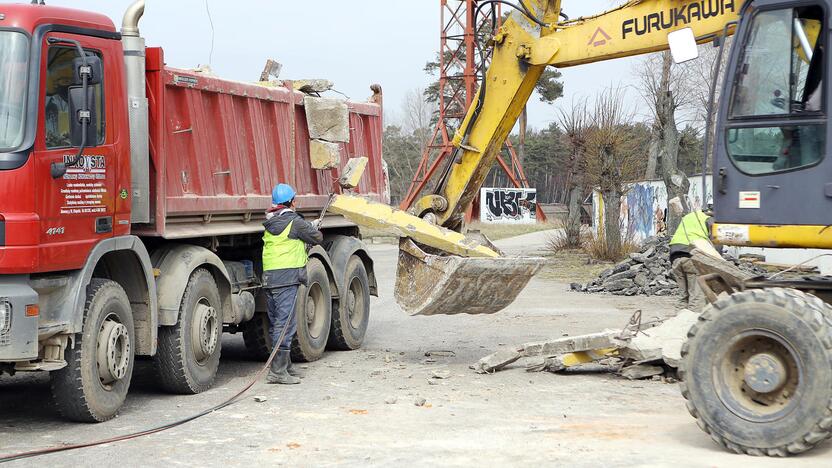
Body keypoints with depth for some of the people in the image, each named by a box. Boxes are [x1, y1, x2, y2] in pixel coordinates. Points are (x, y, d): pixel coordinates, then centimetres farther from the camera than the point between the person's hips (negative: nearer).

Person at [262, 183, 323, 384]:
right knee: (286, 323, -9)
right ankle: (277, 371, -12)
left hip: (269, 277, 8)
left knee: (276, 324, 14)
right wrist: (313, 227, 24)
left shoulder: (270, 223, 16)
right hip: (287, 276, -8)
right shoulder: (295, 222, -7)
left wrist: (309, 226, 37)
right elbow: (317, 238, 2)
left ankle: (285, 367, 23)